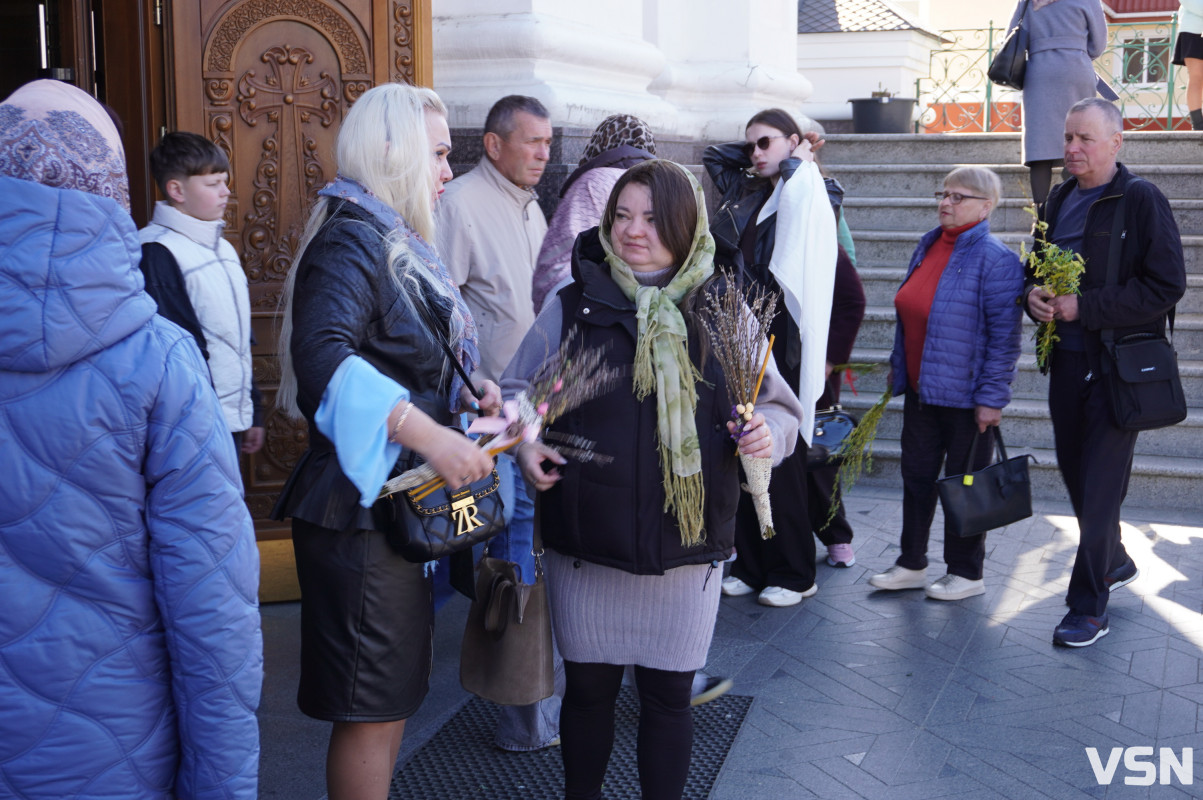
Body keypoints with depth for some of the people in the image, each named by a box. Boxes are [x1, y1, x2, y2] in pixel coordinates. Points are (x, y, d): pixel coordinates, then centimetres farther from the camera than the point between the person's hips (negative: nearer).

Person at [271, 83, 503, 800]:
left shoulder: (392, 239, 15)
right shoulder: (353, 239, -15)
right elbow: (322, 354, -32)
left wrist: (464, 394, 6)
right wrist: (427, 432, -38)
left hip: (402, 500, 10)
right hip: (362, 506, -10)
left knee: (392, 694, 19)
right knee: (371, 704, 0)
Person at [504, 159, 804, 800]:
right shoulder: (573, 305, 1)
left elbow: (778, 405, 8)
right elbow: (518, 389, 8)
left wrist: (768, 432, -15)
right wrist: (526, 441, -13)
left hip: (686, 545, 0)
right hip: (585, 541, 0)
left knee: (668, 695, 10)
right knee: (588, 687, 12)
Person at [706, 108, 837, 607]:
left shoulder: (805, 193, -5)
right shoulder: (747, 194, 15)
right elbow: (713, 157, 26)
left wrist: (797, 158, -9)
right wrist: (755, 154, 14)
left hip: (780, 343, -7)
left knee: (779, 460, -2)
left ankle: (793, 574, 10)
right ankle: (751, 564, 17)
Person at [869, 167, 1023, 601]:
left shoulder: (995, 259, -15)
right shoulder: (927, 246, 9)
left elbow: (1004, 336, -18)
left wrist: (991, 396, -19)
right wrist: (898, 366, 19)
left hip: (965, 396, -7)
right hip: (920, 390, 8)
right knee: (916, 475, 14)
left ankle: (967, 573, 19)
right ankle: (911, 564, 26)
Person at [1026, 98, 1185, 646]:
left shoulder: (1140, 200, -10)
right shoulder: (1059, 201, 11)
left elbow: (1166, 286, -16)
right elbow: (1037, 268, 21)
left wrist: (1084, 307, -20)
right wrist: (1033, 293, -3)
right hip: (1066, 360, 7)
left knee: (1100, 484, -3)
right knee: (1074, 472, 16)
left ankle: (1088, 607, 6)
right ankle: (1114, 563, 39)